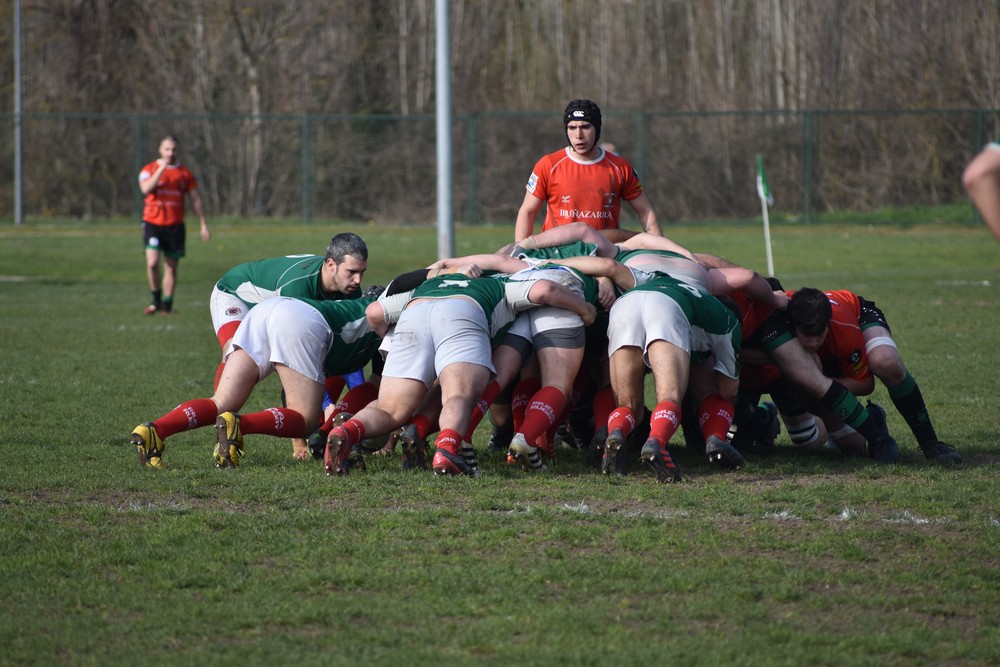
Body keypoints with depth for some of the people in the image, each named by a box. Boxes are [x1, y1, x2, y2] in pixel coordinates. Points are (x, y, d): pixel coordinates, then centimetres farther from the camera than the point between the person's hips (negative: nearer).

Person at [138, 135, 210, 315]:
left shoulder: (185, 173, 7)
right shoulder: (149, 169, 2)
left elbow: (195, 200, 9)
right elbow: (146, 189, -18)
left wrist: (203, 225, 3)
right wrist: (161, 168, -20)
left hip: (175, 226, 2)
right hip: (153, 223, -2)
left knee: (171, 267, 4)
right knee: (152, 263, -16)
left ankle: (167, 306, 12)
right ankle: (156, 300, 2)